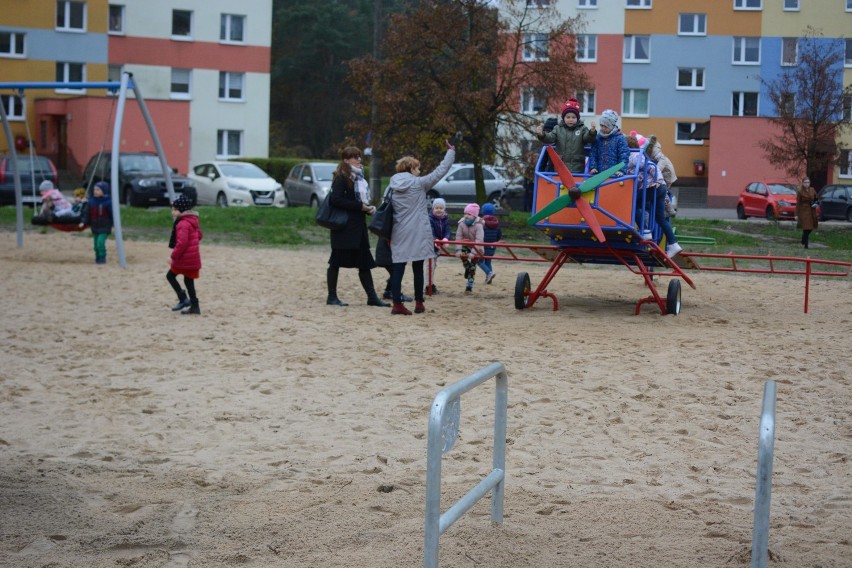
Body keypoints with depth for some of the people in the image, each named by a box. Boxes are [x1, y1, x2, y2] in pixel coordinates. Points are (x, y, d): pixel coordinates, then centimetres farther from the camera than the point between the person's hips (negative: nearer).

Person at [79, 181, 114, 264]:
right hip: (95, 227, 5)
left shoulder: (108, 202, -12)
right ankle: (98, 258, 25)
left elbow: (112, 214, -9)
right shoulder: (91, 202, 2)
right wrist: (83, 222, -7)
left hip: (104, 227, -5)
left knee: (100, 242, -18)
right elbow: (86, 213, 5)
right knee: (96, 244, 9)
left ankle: (102, 259, -7)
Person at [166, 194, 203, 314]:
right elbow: (199, 235, 25)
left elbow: (182, 243, -26)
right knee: (188, 280, 12)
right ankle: (194, 306, 12)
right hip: (193, 258, 9)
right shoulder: (192, 221, 12)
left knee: (170, 275, 5)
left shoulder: (182, 224, -19)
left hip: (184, 258, -9)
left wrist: (173, 256, -20)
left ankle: (183, 299, 0)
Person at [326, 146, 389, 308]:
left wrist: (369, 208, 2)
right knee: (336, 262, 0)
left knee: (365, 263, 7)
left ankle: (372, 297, 10)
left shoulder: (359, 177, 15)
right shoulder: (342, 178, -9)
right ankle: (332, 297, 7)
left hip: (358, 226, 8)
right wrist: (360, 206, -19)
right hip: (343, 226, -8)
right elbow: (335, 200, -20)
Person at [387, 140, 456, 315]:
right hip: (418, 234, -4)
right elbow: (440, 170, -2)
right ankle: (419, 303, 13)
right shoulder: (418, 183, -7)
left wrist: (388, 235, 12)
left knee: (398, 268, 1)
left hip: (399, 234, 4)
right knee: (418, 269, 7)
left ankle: (397, 304, -3)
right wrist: (451, 152, 10)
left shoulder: (393, 187, 6)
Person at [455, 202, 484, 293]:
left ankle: (469, 285, 10)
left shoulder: (478, 225, -26)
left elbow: (478, 240, -33)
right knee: (462, 254, -29)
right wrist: (459, 249, -29)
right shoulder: (462, 223, -14)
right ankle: (467, 267, 1)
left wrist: (473, 252, -41)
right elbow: (458, 236, -17)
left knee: (472, 267, 0)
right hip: (466, 245, 3)